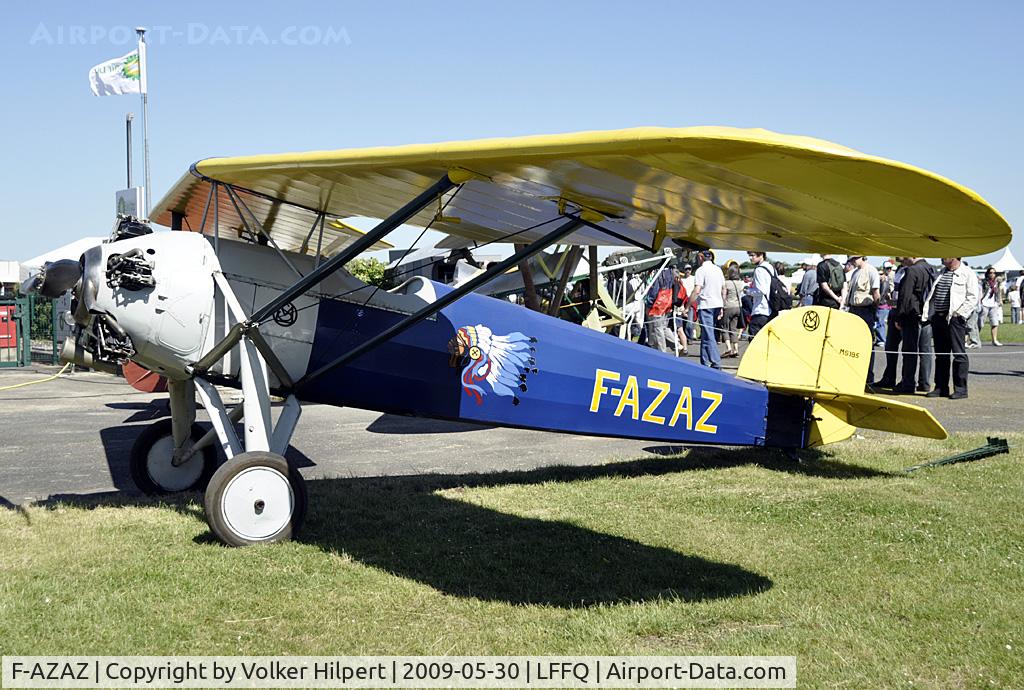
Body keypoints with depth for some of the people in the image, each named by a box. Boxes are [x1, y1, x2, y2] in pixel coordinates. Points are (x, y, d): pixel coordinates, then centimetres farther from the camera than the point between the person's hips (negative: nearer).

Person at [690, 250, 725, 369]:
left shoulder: (701, 270, -9)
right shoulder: (718, 269, 13)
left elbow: (696, 291, -16)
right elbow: (724, 290, 18)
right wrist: (721, 307, 24)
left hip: (705, 305, -8)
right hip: (717, 305, 8)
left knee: (708, 336, -8)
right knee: (706, 335, 16)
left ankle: (716, 363, -16)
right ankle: (705, 362, 19)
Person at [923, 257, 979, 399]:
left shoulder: (967, 274, -2)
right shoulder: (940, 273, 19)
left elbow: (972, 298, -8)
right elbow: (931, 294, 24)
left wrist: (958, 313, -15)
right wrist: (929, 312, 10)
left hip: (955, 319, -7)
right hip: (938, 317, 7)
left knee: (959, 354, -4)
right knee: (941, 355, 10)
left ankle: (960, 389, 0)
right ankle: (941, 388, 15)